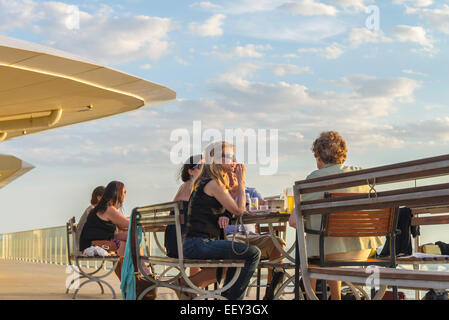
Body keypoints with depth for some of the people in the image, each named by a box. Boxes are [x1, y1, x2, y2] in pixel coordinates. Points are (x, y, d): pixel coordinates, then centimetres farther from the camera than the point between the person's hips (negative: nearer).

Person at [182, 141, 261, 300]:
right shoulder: (213, 184, -12)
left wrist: (224, 215, -2)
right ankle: (233, 297, -5)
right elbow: (239, 210, -9)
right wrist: (241, 181, 0)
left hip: (195, 244, 11)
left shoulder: (203, 182, 19)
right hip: (199, 244, -11)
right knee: (253, 253, -16)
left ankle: (226, 296, 36)